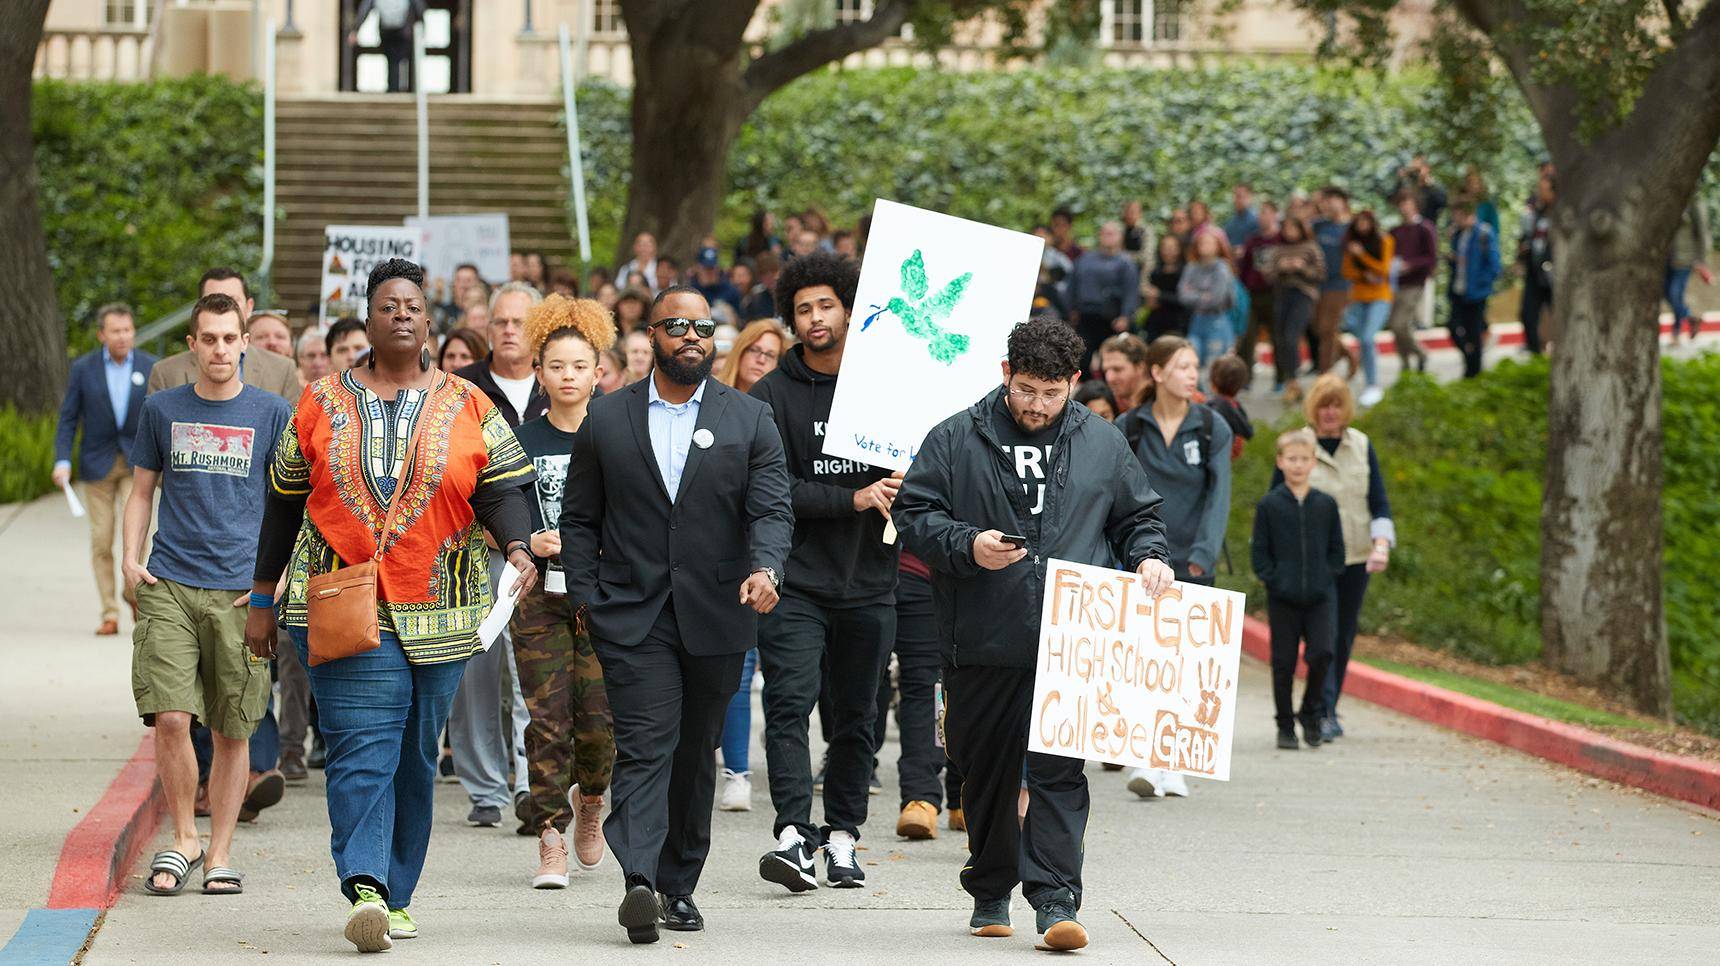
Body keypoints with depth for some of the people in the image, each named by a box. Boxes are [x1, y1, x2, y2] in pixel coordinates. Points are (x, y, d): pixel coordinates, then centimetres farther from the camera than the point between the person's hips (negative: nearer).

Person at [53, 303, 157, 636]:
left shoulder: (150, 368, 0)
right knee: (101, 540, -1)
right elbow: (68, 418, 0)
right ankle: (109, 614, 6)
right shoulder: (83, 368, -2)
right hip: (98, 464, 0)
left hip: (136, 462, 0)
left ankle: (134, 590, 6)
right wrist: (62, 462, -11)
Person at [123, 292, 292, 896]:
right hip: (168, 585, 1)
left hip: (241, 590, 0)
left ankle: (219, 854, 13)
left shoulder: (271, 414, 4)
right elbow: (142, 490, 17)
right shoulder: (162, 411, 8)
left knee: (233, 731, 2)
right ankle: (183, 840, 6)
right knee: (170, 717, -11)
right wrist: (131, 557, 3)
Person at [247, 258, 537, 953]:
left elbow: (503, 489, 2)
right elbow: (285, 504, 13)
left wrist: (518, 546, -19)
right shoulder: (322, 403, 9)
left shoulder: (468, 408, 10)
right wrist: (263, 601, 13)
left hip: (436, 609, 2)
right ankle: (365, 887, -26)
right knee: (362, 744, -15)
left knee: (416, 754, 5)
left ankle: (394, 896, 14)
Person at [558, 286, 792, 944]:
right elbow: (580, 518, 10)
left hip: (715, 618, 2)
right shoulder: (607, 419, 7)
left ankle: (679, 886, 20)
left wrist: (765, 569, -21)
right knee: (645, 746, -14)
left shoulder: (750, 420, 6)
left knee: (695, 754, 10)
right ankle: (639, 883, -27)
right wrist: (585, 599, 0)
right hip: (632, 615, -1)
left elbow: (771, 510, -2)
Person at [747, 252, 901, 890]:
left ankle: (842, 837, 16)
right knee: (790, 703, -15)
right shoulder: (772, 396, 2)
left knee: (856, 718, 8)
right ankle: (794, 835, -23)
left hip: (869, 581, 3)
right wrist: (852, 500, -15)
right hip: (796, 580, -3)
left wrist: (900, 491, -8)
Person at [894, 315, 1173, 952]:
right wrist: (968, 546, -15)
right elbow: (915, 518, 1)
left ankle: (1055, 900, -12)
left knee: (1060, 773, -9)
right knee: (988, 774, 11)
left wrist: (1148, 559, 1)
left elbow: (1139, 516, 21)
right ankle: (990, 892, 27)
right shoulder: (956, 440, 2)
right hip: (983, 643, 0)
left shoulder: (1102, 445, 10)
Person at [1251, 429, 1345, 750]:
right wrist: (1273, 579, -8)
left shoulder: (1326, 504, 7)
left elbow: (1337, 549, 12)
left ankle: (1310, 712, 9)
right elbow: (1259, 551, 3)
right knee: (1284, 663, 2)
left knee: (1322, 653, -14)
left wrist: (1327, 577, -1)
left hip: (1320, 597, 1)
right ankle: (1285, 726, 14)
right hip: (1282, 599, -1)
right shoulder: (1269, 505, 1)